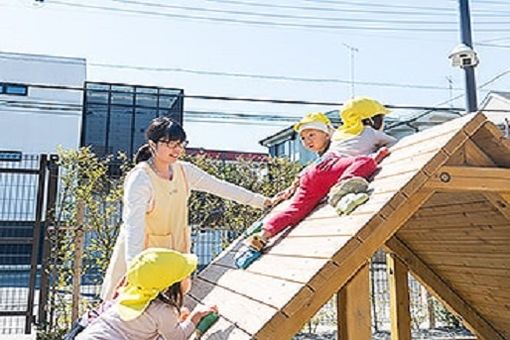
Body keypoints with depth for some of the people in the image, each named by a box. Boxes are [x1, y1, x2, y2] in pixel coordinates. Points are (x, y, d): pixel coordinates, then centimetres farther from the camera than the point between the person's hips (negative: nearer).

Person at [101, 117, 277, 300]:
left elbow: (220, 187, 3)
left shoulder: (184, 171, -2)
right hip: (143, 251, -6)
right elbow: (134, 225, -28)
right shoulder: (140, 178, -21)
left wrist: (260, 201, 1)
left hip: (175, 248, 6)